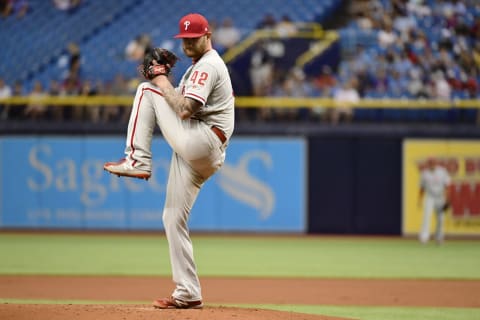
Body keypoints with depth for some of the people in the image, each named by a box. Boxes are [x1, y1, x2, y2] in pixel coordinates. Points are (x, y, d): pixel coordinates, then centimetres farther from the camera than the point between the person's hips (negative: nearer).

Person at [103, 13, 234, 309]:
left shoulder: (207, 65, -8)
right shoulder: (200, 66, 27)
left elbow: (184, 109, -19)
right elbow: (180, 104, 25)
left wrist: (162, 83, -7)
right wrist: (163, 79, 12)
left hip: (200, 142, -10)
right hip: (199, 156, 10)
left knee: (146, 90, -6)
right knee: (173, 218, 8)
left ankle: (137, 160, -11)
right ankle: (188, 294, 7)